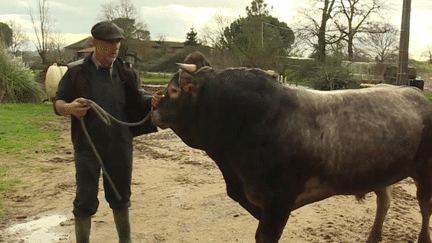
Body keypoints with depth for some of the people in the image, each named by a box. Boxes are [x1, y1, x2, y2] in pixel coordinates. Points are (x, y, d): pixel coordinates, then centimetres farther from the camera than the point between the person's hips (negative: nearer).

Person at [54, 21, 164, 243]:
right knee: (85, 200, 5)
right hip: (87, 146, -3)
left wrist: (152, 100, -21)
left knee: (120, 197, 17)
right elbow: (58, 102, -3)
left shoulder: (126, 73, 5)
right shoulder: (77, 71, -5)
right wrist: (69, 107, -27)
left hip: (120, 146, 3)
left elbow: (138, 100, 2)